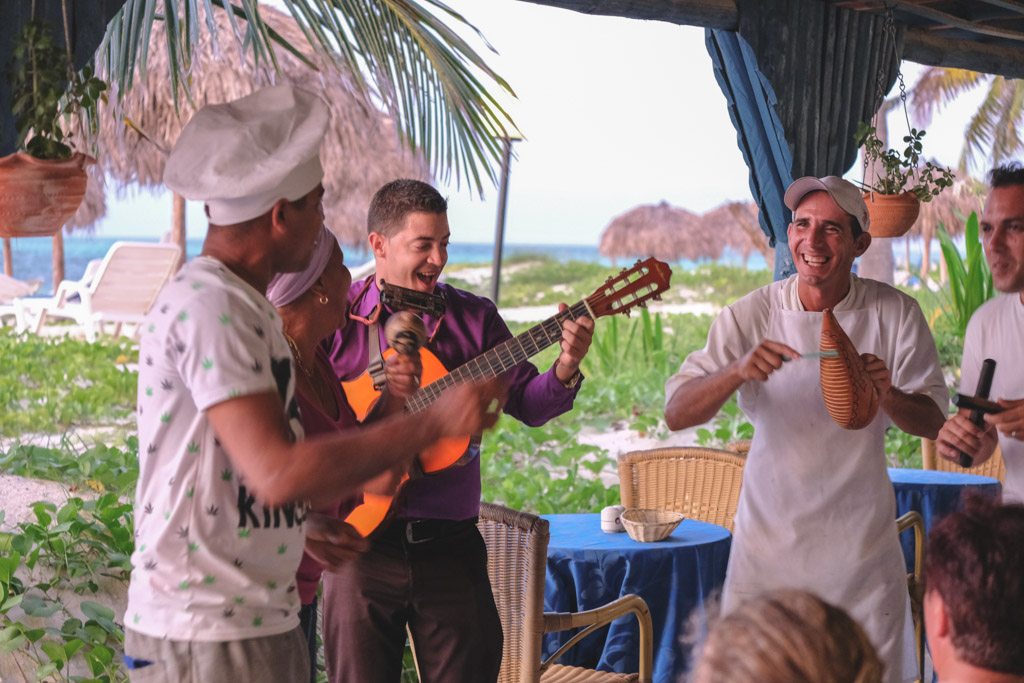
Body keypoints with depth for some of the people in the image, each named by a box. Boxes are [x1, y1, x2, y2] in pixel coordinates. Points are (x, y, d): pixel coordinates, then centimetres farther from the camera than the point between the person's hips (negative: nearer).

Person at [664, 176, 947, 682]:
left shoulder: (894, 314, -4)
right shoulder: (751, 316, -6)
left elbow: (933, 423, 0)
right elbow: (676, 413, -11)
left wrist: (887, 396, -22)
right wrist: (738, 371, -30)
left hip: (860, 544, 1)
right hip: (769, 540, 0)